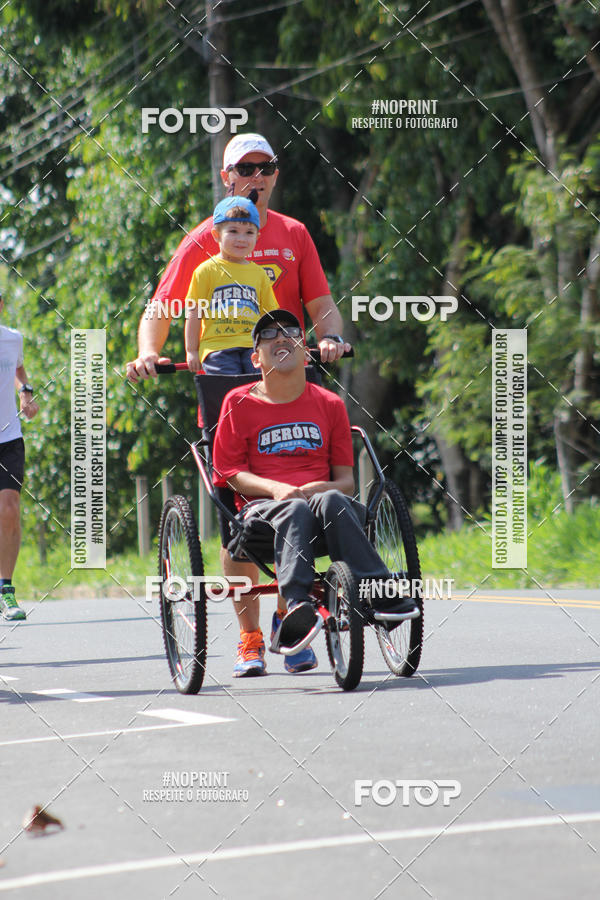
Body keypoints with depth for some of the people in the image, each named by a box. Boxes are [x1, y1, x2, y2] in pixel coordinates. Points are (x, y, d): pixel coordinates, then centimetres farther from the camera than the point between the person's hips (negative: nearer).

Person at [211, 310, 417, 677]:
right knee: (295, 511, -39)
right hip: (264, 506, -1)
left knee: (331, 502, -37)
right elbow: (230, 472, 6)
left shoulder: (329, 404, 16)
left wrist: (320, 488, -11)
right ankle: (296, 606, -61)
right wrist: (275, 488, -13)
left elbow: (346, 480, 13)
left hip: (320, 495, 1)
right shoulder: (240, 403, 13)